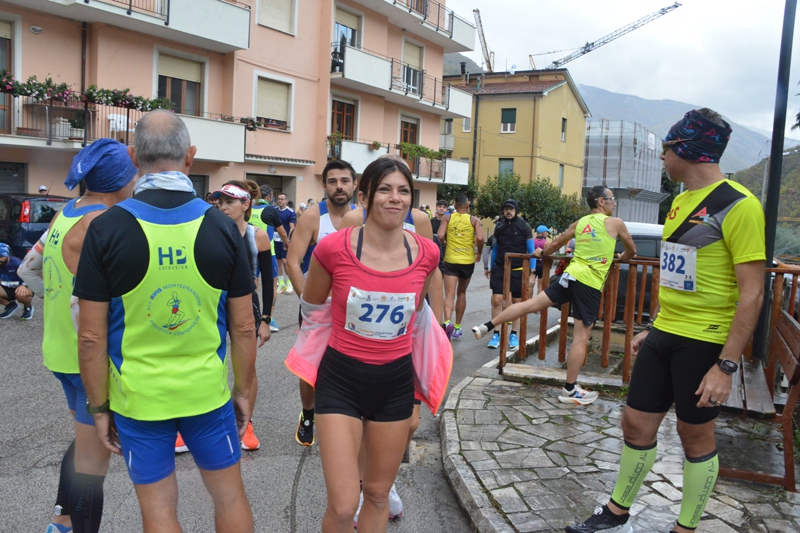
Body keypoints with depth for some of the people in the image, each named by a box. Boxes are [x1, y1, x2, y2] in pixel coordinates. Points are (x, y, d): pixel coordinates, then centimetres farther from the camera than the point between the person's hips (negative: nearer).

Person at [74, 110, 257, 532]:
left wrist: (98, 405, 2)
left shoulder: (106, 229, -12)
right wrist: (245, 390, 8)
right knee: (230, 496, 19)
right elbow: (244, 327, -5)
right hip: (208, 391, 1)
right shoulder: (222, 227, -9)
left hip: (137, 397, 0)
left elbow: (92, 336, -10)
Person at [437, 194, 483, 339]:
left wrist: (445, 244, 10)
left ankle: (447, 322, -32)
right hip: (468, 261, 1)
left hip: (450, 260, -1)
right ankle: (457, 327, 25)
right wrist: (479, 252, 5)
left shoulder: (447, 218, 1)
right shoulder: (474, 220, 1)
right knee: (461, 293, 19)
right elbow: (480, 238, -13)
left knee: (449, 295, -6)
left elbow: (440, 236, -12)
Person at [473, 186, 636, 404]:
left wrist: (542, 253, 45)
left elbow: (556, 243, 25)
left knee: (531, 304, 10)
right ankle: (570, 390, 4)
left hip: (570, 275, 5)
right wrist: (622, 259, 40)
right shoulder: (615, 223, 4)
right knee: (581, 337, -1)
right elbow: (631, 250, 18)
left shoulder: (580, 222, 15)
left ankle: (487, 326, 8)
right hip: (591, 283, -5)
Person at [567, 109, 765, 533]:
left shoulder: (737, 205, -15)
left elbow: (752, 293, -17)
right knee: (636, 423, 12)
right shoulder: (681, 200, 11)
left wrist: (727, 365, -20)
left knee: (695, 435, 8)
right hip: (664, 336, 8)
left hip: (704, 342, -7)